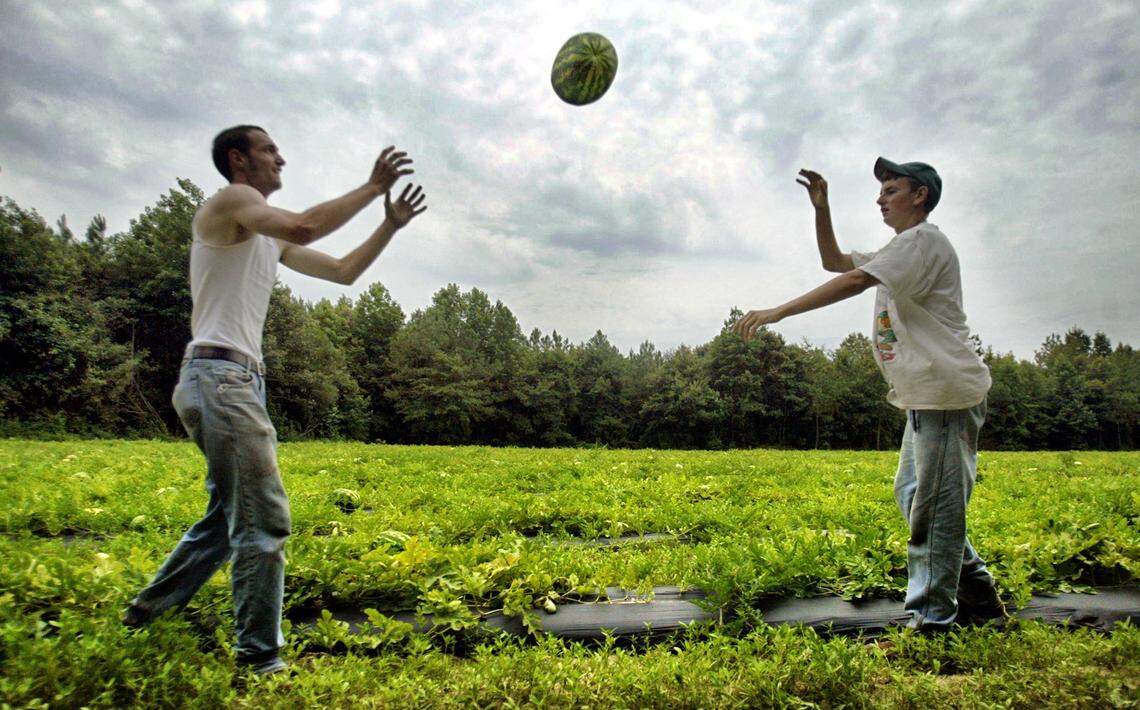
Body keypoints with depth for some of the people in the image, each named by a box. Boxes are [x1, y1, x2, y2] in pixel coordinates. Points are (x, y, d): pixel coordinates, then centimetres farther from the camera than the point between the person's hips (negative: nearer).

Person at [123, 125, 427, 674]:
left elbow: (344, 272, 24)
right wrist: (373, 186, -14)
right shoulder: (228, 201, -3)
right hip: (219, 375, -10)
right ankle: (259, 656, 0)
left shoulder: (270, 240, 23)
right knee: (264, 520, -9)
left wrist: (391, 225, 17)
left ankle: (145, 612, 34)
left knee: (228, 516, 19)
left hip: (242, 381, 10)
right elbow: (304, 227, -23)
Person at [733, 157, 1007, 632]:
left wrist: (778, 312, -26)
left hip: (947, 393, -11)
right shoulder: (899, 251, 25)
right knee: (911, 494, 16)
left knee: (934, 505, -7)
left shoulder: (924, 239, -8)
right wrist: (821, 208, 16)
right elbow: (834, 261, 29)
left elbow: (855, 282, -22)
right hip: (925, 397, 11)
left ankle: (932, 618, 1)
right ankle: (978, 595, 27)